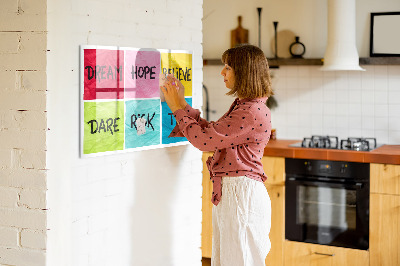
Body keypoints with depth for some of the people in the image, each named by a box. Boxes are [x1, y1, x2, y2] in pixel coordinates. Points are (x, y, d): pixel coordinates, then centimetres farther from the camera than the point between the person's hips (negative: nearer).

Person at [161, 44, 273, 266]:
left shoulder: (253, 112, -19)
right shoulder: (242, 106, 14)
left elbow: (204, 139, -19)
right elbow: (210, 132, 16)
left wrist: (178, 108, -7)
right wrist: (182, 104, 13)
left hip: (242, 194, -10)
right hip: (228, 192, 10)